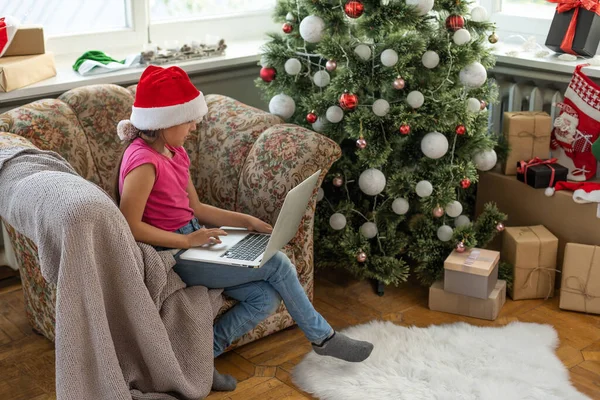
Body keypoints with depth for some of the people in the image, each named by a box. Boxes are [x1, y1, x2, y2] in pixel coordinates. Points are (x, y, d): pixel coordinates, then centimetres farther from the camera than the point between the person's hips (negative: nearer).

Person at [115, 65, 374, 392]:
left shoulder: (174, 152, 9)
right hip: (170, 254, -9)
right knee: (276, 263, -10)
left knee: (266, 298, -5)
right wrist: (187, 240, -23)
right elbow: (130, 227, -24)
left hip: (191, 242, 9)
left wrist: (247, 221, 3)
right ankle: (322, 337, 11)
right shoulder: (143, 161, -20)